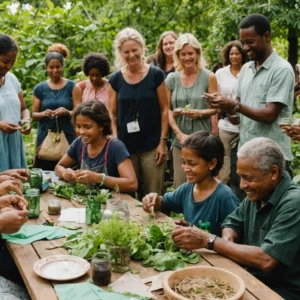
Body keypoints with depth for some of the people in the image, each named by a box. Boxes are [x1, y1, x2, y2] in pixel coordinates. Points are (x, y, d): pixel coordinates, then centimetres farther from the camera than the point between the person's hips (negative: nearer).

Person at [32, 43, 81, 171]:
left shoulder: (72, 87, 3)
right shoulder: (39, 88, 7)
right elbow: (34, 115, 8)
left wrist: (67, 112, -21)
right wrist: (44, 113, -13)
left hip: (67, 138, -1)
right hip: (45, 139, 1)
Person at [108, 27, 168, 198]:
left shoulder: (156, 75, -3)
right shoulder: (115, 79, 2)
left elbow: (164, 110, -1)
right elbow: (112, 114, 6)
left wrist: (163, 141, -5)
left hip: (152, 146, -2)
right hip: (125, 147, 2)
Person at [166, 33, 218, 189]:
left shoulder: (208, 77, -1)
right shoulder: (171, 78, 6)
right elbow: (166, 110, 4)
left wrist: (200, 113, -19)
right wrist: (179, 133, -8)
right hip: (179, 140, 2)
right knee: (180, 185, 4)